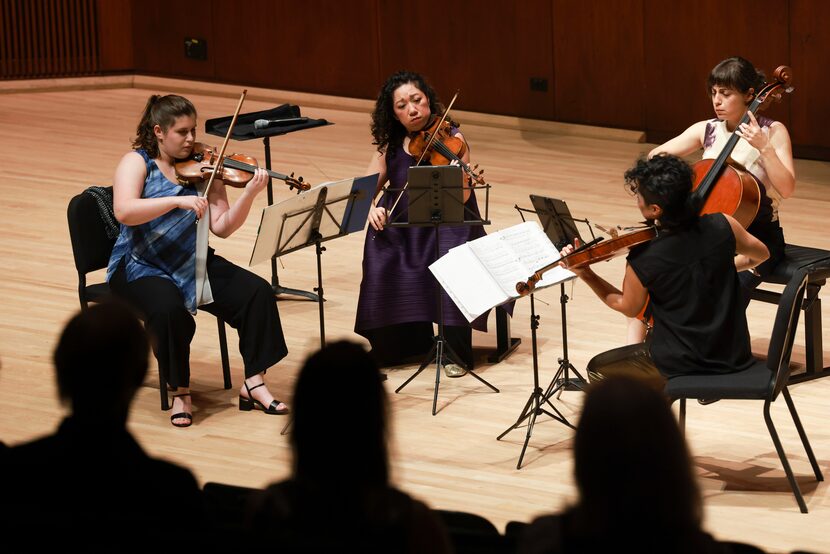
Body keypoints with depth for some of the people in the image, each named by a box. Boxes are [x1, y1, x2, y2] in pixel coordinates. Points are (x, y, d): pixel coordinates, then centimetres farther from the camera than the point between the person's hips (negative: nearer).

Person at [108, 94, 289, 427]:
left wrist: (250, 194, -19)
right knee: (169, 309, -36)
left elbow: (222, 227, -3)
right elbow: (124, 211, -26)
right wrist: (178, 201, -36)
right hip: (142, 268, -5)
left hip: (194, 267, 5)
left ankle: (253, 385, -8)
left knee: (257, 292, -14)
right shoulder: (137, 163, -6)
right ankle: (180, 393, -15)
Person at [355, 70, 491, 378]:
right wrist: (371, 207, -16)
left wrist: (461, 178, -38)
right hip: (399, 225, 3)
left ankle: (456, 352, -16)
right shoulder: (391, 142, 6)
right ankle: (393, 344, -3)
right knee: (381, 262, -26)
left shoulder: (450, 138, -7)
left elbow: (461, 198, -16)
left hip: (446, 223, -3)